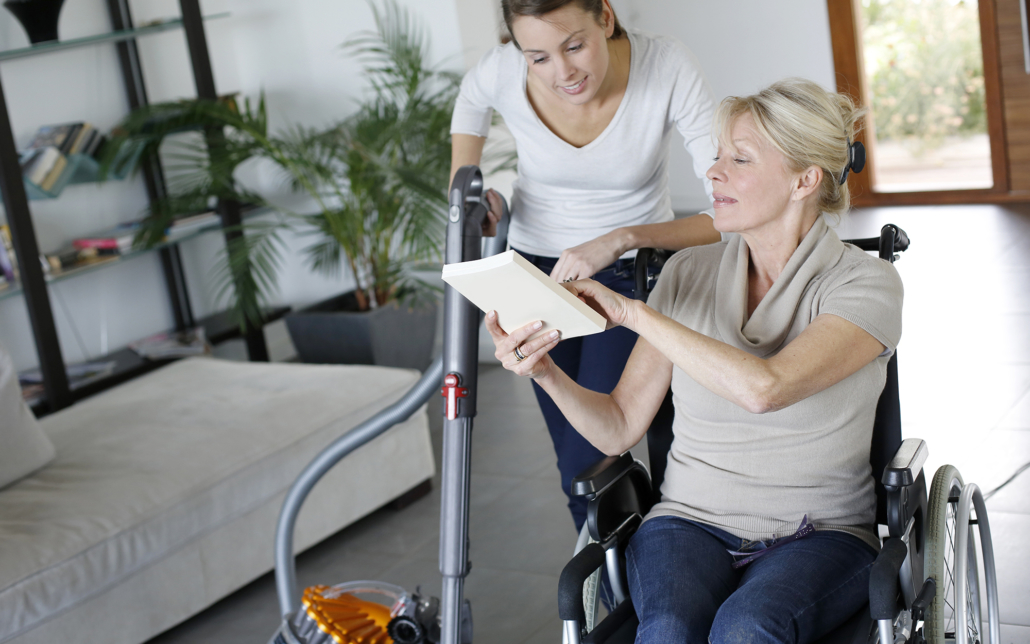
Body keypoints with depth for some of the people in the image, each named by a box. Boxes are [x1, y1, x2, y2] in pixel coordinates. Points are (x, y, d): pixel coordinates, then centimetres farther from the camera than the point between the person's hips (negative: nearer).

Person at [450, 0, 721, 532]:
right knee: (577, 470, 7)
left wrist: (622, 238, -44)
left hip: (635, 267, -2)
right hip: (538, 266, 3)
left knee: (588, 464, -13)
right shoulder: (498, 75, -22)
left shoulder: (668, 70, -29)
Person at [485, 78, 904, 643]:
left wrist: (633, 312, -20)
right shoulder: (689, 274, 6)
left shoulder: (865, 284, -7)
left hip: (819, 535, -2)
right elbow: (618, 430, 7)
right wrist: (545, 371, -11)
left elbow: (763, 387, -27)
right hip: (691, 523, 3)